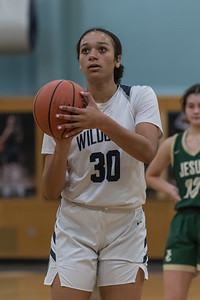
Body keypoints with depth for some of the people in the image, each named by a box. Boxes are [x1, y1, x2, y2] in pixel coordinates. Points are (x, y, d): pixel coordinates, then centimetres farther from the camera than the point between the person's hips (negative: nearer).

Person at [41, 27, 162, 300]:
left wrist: (102, 121, -34)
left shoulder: (140, 97, -1)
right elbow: (51, 191, -4)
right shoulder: (65, 111, 0)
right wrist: (62, 144, -21)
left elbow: (147, 151, -21)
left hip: (126, 228, 0)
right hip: (75, 228, 0)